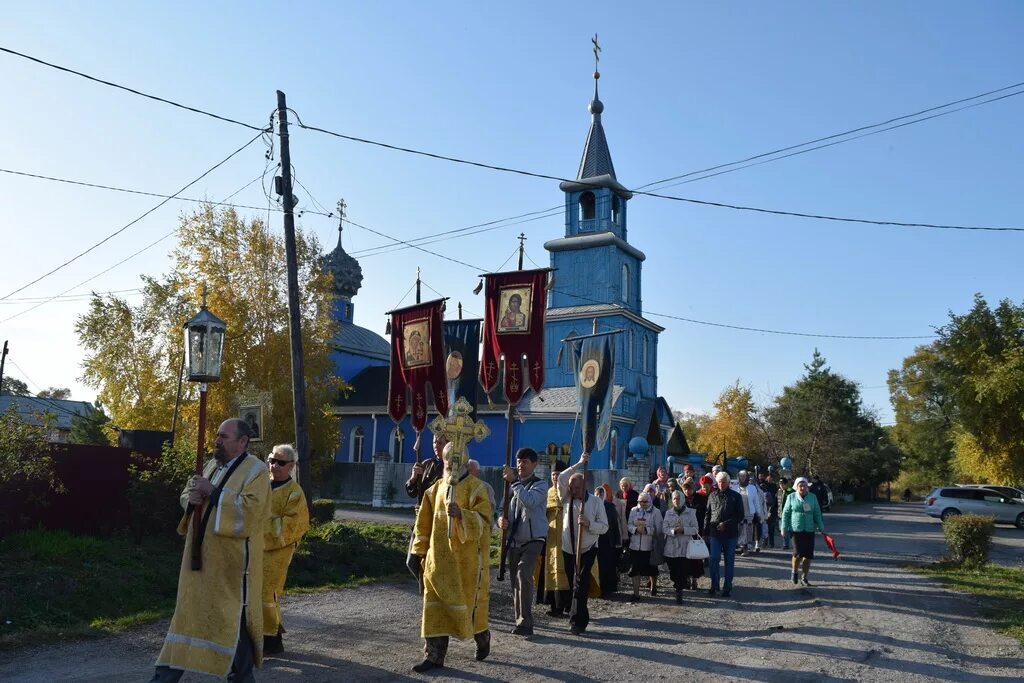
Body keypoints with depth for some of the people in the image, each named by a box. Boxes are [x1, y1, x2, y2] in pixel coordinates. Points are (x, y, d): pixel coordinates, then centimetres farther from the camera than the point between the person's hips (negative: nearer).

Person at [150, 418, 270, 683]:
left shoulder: (256, 470, -11)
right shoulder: (212, 465, 13)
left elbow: (251, 509, -23)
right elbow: (187, 494, 16)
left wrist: (213, 492, -22)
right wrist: (191, 497, -8)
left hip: (231, 561, -7)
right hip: (201, 556, 7)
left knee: (234, 614, 1)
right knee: (191, 609, 13)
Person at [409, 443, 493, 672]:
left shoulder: (476, 488, -7)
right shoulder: (437, 487, 9)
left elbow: (483, 520, -17)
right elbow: (425, 521, 15)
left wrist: (461, 514, -34)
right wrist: (423, 550, 12)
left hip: (467, 558, -5)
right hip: (440, 557, 5)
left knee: (468, 602, 6)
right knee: (436, 605, 1)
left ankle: (482, 637, 34)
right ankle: (434, 655, 6)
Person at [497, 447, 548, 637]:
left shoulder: (540, 484, -6)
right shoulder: (512, 485, 10)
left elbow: (530, 501, -26)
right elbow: (504, 508, 15)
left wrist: (514, 481, -26)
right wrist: (501, 520, -7)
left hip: (533, 540, -6)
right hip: (514, 540, 6)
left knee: (523, 575, -23)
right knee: (515, 581, 11)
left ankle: (525, 622, -19)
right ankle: (521, 620, 25)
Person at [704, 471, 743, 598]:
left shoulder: (735, 496, 0)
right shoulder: (712, 496, 8)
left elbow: (740, 516, -2)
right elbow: (707, 514, 12)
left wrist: (726, 524, -13)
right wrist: (705, 531, 6)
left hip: (730, 534, -1)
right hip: (715, 533, 1)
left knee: (729, 561, 6)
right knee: (714, 559, -3)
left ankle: (727, 588, 14)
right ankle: (714, 585, 10)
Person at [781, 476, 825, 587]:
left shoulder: (813, 497, 6)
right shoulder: (791, 497, 1)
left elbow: (817, 514, 9)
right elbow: (786, 513, 4)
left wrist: (821, 528, 5)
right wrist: (784, 528, 0)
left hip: (809, 530, 2)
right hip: (796, 529, -2)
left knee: (808, 555, 1)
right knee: (798, 553, -11)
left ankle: (804, 577, 16)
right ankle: (794, 572, 17)